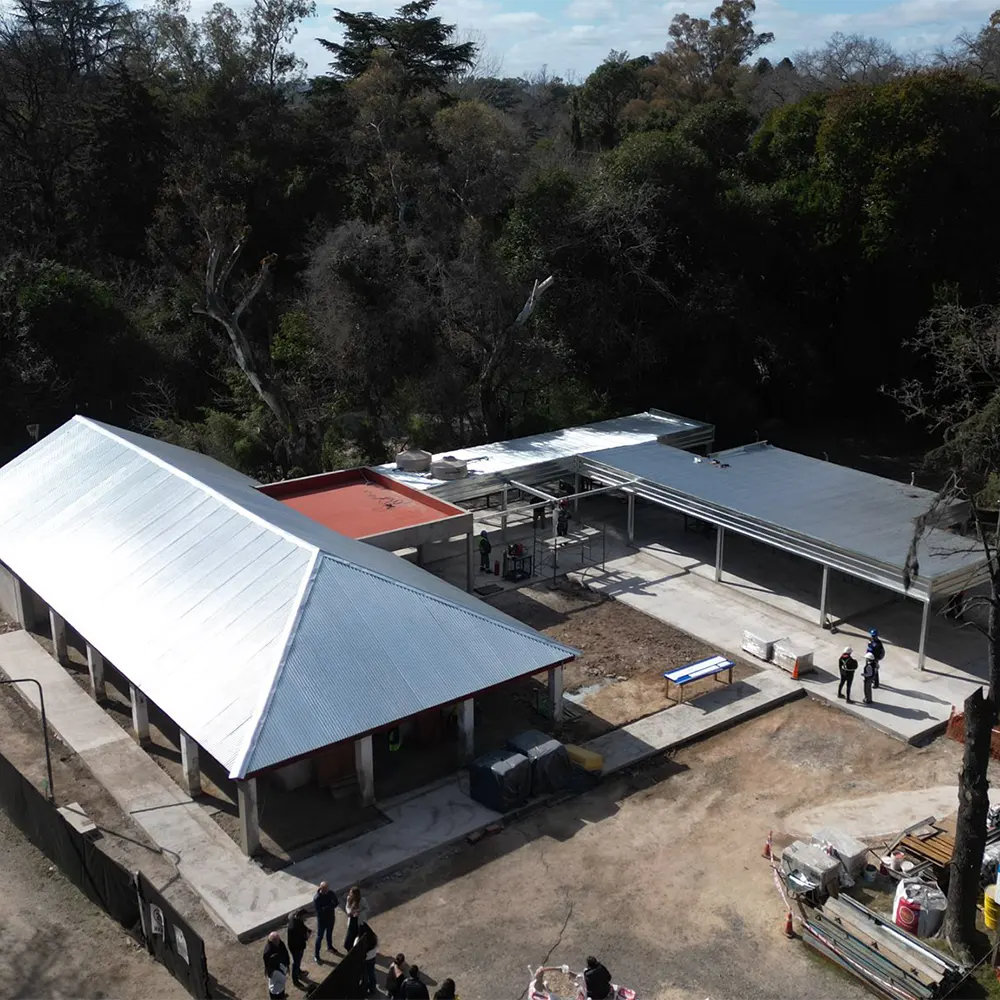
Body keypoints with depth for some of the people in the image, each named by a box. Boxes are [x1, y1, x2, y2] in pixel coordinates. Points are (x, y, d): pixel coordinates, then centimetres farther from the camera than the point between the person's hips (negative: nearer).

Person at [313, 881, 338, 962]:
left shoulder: (331, 893, -14)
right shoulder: (316, 898, -28)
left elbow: (336, 902, -7)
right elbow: (319, 910, -30)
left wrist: (326, 907, -26)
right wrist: (330, 905, -31)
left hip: (331, 917, 5)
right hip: (322, 920, -5)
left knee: (329, 933, 27)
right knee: (319, 937, 10)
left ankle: (329, 947, 52)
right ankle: (317, 955, 26)